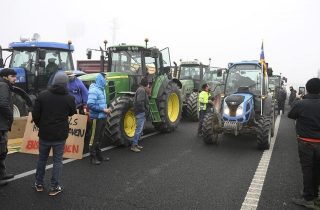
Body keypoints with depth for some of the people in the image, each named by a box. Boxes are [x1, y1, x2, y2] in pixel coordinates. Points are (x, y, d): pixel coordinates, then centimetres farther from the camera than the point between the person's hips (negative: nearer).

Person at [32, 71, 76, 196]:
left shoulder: (42, 95, -6)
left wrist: (41, 126, 13)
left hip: (44, 134, 2)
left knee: (42, 158, 19)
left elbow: (35, 115, -4)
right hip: (60, 135, -2)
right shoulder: (69, 98, -10)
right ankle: (54, 187, 14)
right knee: (57, 160, 10)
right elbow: (72, 113, 8)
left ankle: (39, 184, 30)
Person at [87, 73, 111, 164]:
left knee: (100, 137, 17)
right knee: (94, 138, 2)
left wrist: (106, 109, 4)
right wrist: (103, 110, -20)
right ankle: (93, 157, 13)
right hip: (96, 117, -9)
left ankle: (98, 155, 29)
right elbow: (90, 104, -24)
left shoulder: (101, 89, 11)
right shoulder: (94, 90, -17)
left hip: (102, 117, 9)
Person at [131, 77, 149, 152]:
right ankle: (133, 145, -3)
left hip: (142, 113, 11)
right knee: (139, 129, -8)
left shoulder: (141, 89, 16)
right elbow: (140, 102, -26)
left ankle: (136, 144, 24)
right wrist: (144, 110, -17)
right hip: (141, 112, -11)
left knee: (140, 129, 16)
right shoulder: (142, 90, -16)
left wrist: (145, 110, 11)